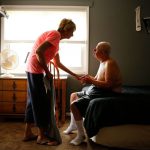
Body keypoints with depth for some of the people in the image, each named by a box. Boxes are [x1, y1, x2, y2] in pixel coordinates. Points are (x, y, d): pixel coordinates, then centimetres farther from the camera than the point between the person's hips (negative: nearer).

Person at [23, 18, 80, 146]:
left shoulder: (56, 40, 19)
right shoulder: (55, 34, -10)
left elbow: (58, 63, 25)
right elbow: (39, 51, -22)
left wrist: (74, 75, 28)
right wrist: (47, 71, -15)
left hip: (33, 70, 10)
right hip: (35, 69, -10)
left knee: (34, 101, 14)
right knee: (41, 102, -3)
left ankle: (28, 133, 23)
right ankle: (42, 136, 8)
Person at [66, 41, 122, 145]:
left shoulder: (110, 63, -20)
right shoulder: (103, 62, 12)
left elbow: (108, 84, -27)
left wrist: (92, 81, -24)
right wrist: (89, 78, -1)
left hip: (105, 94, -11)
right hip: (96, 91, 11)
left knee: (74, 105, -20)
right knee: (74, 95, 20)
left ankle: (81, 135, -6)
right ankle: (73, 125, 29)